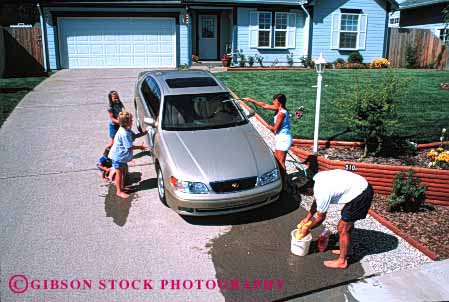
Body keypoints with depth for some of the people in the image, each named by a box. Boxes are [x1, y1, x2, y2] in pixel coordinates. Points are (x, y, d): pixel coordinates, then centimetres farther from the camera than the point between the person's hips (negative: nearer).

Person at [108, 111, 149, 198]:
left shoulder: (127, 129, 0)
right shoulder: (124, 133, -31)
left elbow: (134, 136, 12)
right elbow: (129, 147, -27)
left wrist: (143, 133, -1)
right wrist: (140, 147, -15)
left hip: (121, 155, 10)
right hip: (118, 156, -10)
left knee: (124, 169, 22)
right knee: (119, 173, 2)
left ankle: (121, 187, 39)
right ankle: (119, 191, 16)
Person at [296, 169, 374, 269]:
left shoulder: (322, 193, -23)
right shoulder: (316, 178, 0)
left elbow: (320, 218, -6)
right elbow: (316, 202, 18)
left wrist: (307, 229, 9)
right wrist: (307, 218, 21)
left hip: (361, 195, -9)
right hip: (362, 186, 9)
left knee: (343, 229, 1)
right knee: (347, 223, 23)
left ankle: (342, 261, 14)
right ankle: (344, 250, 40)